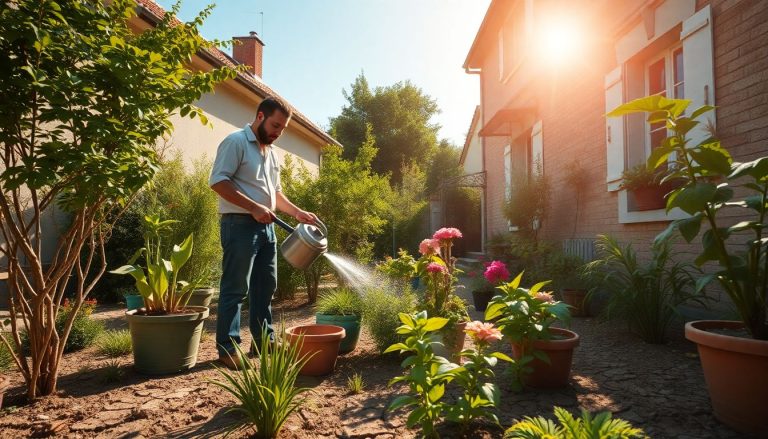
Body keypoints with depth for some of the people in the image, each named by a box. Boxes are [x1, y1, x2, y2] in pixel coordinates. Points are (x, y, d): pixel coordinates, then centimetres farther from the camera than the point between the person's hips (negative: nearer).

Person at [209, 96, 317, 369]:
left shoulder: (271, 151, 19)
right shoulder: (236, 142, -8)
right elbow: (218, 181, -17)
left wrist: (298, 213, 12)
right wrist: (254, 208, -22)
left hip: (266, 226, 9)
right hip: (240, 225, -9)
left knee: (266, 286, 12)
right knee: (235, 288, -4)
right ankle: (228, 348, 4)